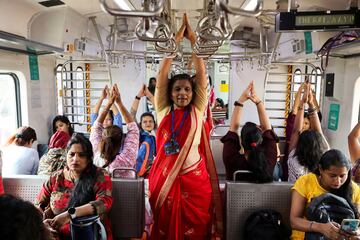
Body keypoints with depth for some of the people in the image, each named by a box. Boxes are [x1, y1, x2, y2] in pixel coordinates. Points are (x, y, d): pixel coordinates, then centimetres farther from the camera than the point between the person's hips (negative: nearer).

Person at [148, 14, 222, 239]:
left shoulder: (197, 111, 3)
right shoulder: (164, 111, 4)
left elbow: (202, 74, -2)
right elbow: (162, 74, -1)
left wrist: (192, 39, 0)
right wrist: (177, 38, 1)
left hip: (194, 178, 0)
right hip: (164, 177, 1)